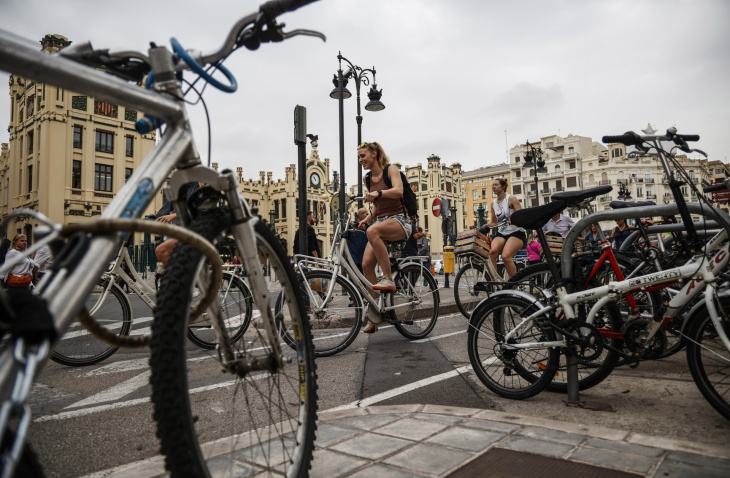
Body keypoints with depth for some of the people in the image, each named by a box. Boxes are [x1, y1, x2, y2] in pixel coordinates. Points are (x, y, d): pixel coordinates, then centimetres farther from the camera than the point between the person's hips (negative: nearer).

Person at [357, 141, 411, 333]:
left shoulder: (390, 170, -2)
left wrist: (378, 193, -38)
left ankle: (389, 279, -29)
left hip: (399, 220, -6)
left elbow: (398, 191, -21)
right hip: (381, 222, 6)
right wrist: (367, 218, 6)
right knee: (366, 263, -13)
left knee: (373, 231, -39)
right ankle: (374, 313, -3)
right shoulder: (369, 178, 16)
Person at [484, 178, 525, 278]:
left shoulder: (511, 199, -2)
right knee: (492, 252, -28)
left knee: (505, 256, -29)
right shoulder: (493, 203, 14)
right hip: (501, 233, 5)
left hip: (516, 232, -5)